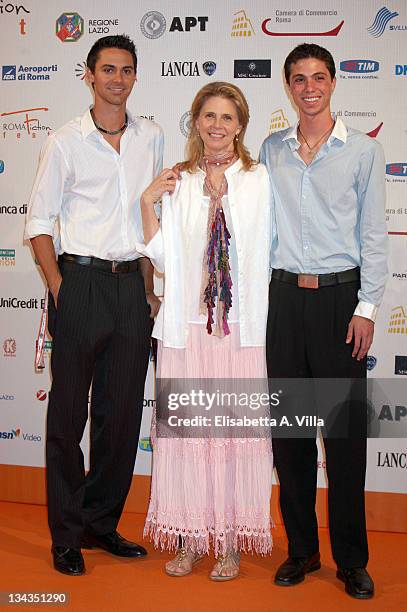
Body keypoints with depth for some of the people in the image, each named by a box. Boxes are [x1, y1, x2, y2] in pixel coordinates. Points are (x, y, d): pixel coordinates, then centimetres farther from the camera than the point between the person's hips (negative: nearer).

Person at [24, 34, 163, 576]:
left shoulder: (151, 139, 11)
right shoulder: (66, 142, 1)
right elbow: (39, 220, 1)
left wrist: (149, 285, 10)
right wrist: (58, 286, -9)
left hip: (132, 285, 4)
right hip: (81, 282, -3)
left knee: (123, 412, 8)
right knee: (69, 412, 3)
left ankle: (101, 523, 25)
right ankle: (66, 535, 17)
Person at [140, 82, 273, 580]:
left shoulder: (259, 179, 3)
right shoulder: (178, 182, 9)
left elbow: (257, 252, -5)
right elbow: (163, 259, 4)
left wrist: (223, 196, -7)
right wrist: (148, 203, -1)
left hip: (240, 325, -2)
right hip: (187, 324, 2)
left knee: (237, 428, 3)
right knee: (185, 425, 6)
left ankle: (231, 542, 19)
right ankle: (191, 537, 22)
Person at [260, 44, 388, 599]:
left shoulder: (363, 150, 3)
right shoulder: (272, 150, 11)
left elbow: (374, 235, 1)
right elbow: (261, 226, 13)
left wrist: (366, 307, -6)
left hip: (339, 295, -2)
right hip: (284, 296, 3)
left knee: (346, 430, 1)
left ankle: (351, 559, 17)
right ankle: (301, 548, 22)